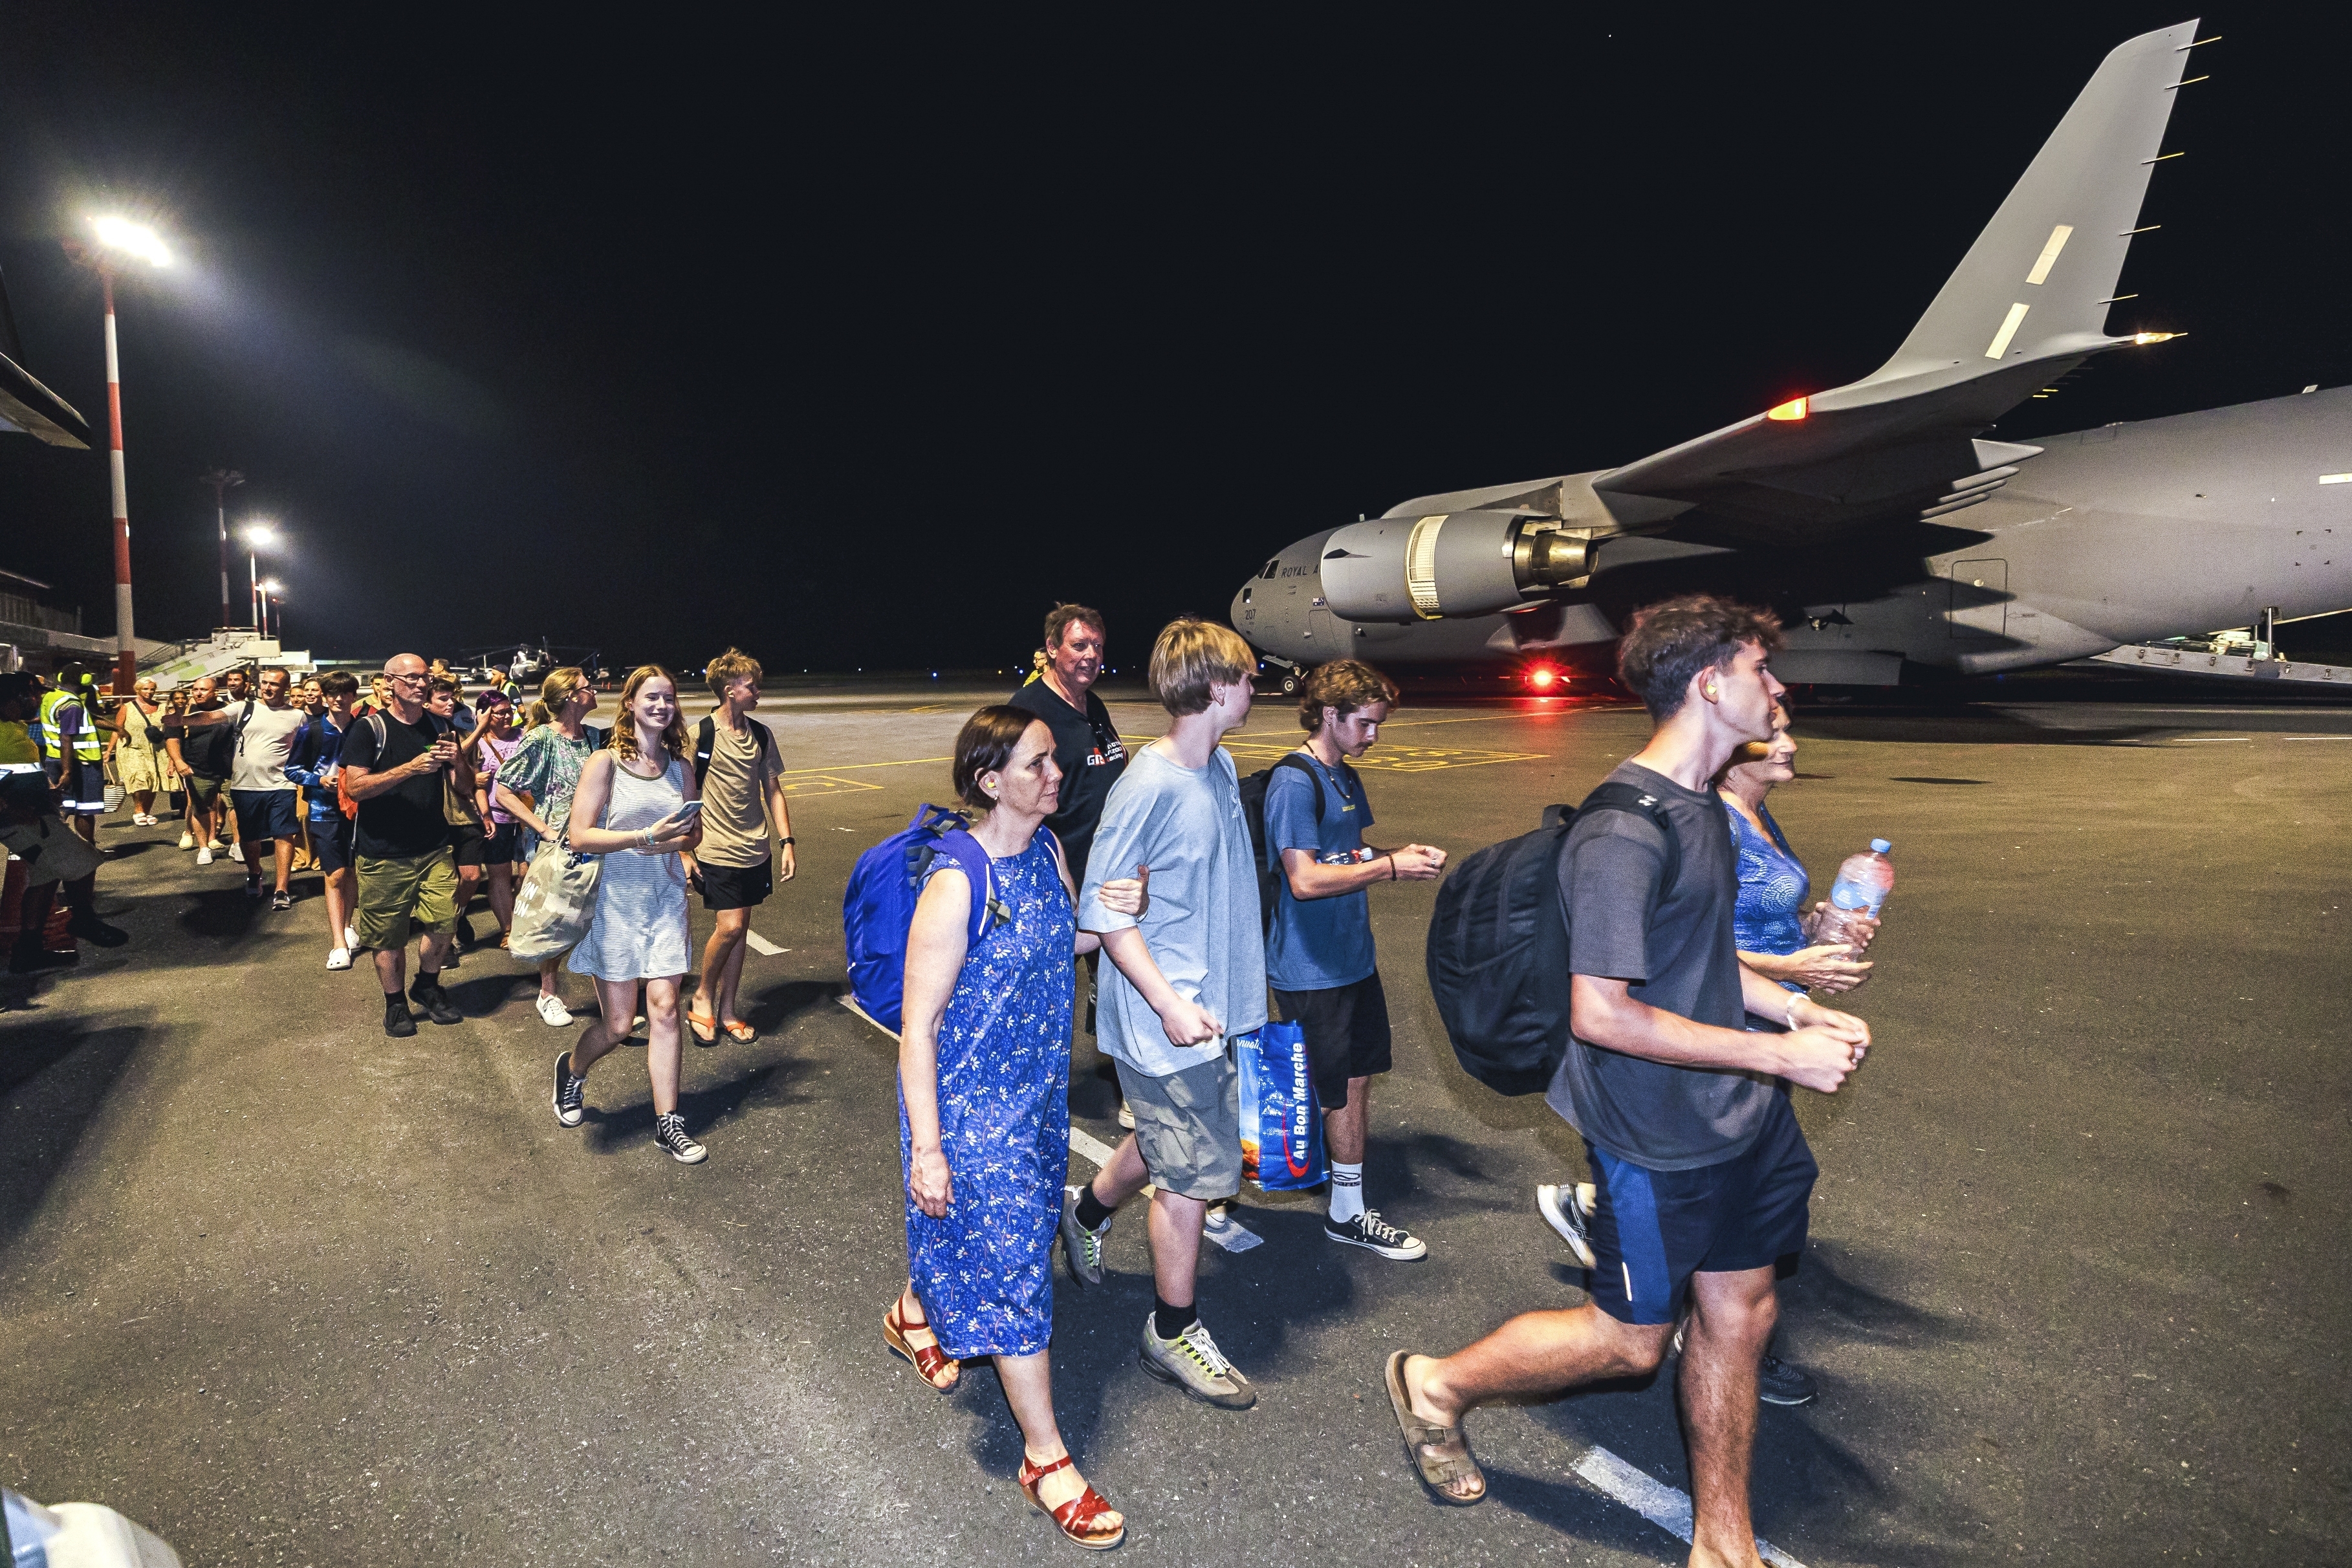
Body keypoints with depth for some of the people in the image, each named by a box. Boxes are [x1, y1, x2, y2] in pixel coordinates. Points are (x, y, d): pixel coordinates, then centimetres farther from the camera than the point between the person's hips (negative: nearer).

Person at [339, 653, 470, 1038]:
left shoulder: (439, 727, 8)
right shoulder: (370, 729, -5)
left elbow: (467, 788, 10)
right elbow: (354, 786, -16)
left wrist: (459, 763, -12)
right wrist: (410, 768, -26)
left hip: (435, 850, 3)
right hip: (384, 855, -3)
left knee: (444, 923, -4)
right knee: (389, 937, 4)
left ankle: (427, 987, 22)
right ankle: (395, 1002, 25)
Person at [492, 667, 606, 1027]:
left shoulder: (595, 737, 4)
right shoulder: (540, 739, -12)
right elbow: (503, 791, -11)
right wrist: (542, 827, -17)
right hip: (554, 846, -4)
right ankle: (549, 994, 26)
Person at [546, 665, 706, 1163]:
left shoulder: (681, 767, 6)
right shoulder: (605, 763, -7)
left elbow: (692, 832, 13)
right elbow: (579, 835, -12)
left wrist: (671, 842, -9)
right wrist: (644, 836, -21)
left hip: (667, 898, 3)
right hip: (617, 898, -3)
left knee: (664, 1010, -2)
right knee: (617, 1025, 3)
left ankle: (667, 1123, 8)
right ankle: (572, 1070, 37)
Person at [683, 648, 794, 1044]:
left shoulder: (762, 735, 6)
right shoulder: (701, 735, -9)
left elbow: (773, 790, 11)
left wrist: (786, 841, 5)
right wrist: (684, 850, -8)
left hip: (756, 850, 5)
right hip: (718, 850, -5)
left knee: (738, 930, 10)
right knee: (729, 927, -11)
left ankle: (727, 1010, 21)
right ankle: (703, 998, 13)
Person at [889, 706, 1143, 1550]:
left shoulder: (1048, 850, -4)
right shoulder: (955, 884, -27)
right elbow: (917, 1025, -22)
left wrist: (1114, 914, -8)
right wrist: (926, 1147, -21)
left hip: (1040, 1086, 7)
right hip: (972, 1102, -7)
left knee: (970, 1234, 26)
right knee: (1013, 1259, 2)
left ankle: (912, 1315, 57)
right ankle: (1045, 1458, 18)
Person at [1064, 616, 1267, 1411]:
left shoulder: (1221, 769, 4)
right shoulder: (1148, 787, -23)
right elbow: (1103, 909, -19)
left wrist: (1234, 984, 20)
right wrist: (1168, 1002, -24)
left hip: (1210, 1007, 9)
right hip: (1164, 1019, -8)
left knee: (1164, 1143, 24)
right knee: (1195, 1173, 3)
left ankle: (1086, 1211, 51)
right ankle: (1174, 1333, 23)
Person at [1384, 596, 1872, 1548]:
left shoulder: (1697, 806, 6)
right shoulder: (1625, 831, -26)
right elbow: (1601, 1013, -28)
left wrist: (1800, 1010, 4)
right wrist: (1778, 1054, -22)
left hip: (1739, 1115, 9)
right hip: (1658, 1138, -9)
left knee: (1737, 1317, 17)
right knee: (1630, 1340, 8)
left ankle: (1722, 1540, 37)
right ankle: (1437, 1385, 30)